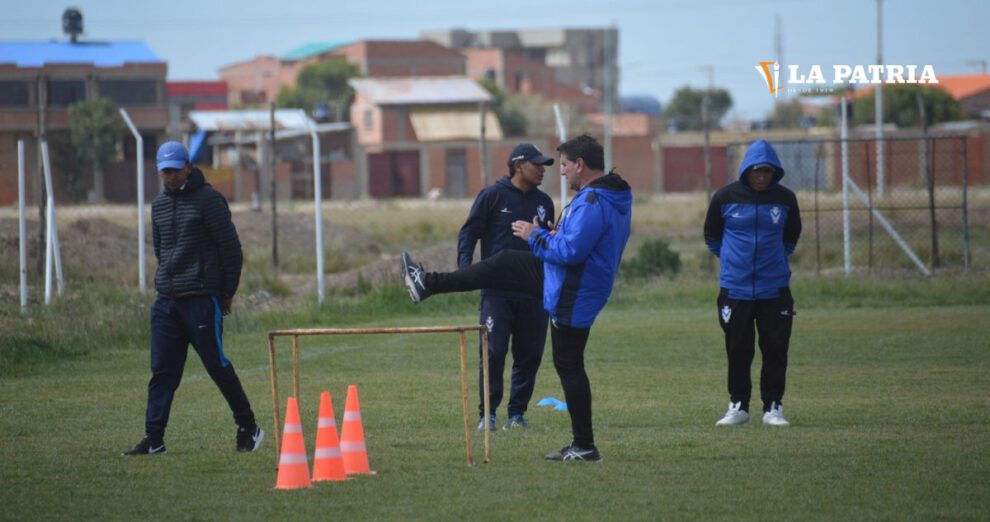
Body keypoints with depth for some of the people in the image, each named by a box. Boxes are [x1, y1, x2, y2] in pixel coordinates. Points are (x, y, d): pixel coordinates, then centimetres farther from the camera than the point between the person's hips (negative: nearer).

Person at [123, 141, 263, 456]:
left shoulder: (207, 199, -7)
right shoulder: (159, 205, 14)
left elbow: (231, 248, -6)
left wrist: (227, 293, -3)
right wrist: (169, 281, 17)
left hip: (201, 301, -6)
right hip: (166, 301, 6)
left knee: (217, 366, -2)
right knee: (162, 371, 2)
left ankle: (248, 429, 11)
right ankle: (154, 440, 1)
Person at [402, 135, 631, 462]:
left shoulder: (592, 204, -27)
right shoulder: (614, 196, 7)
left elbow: (569, 251, -30)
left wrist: (534, 236, -14)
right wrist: (554, 236, 8)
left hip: (573, 297, -10)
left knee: (569, 366, -1)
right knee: (502, 265, 16)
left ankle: (584, 447, 6)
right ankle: (428, 284, 28)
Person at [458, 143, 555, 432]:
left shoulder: (543, 202, 13)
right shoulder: (492, 196, -1)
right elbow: (468, 233, -1)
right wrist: (465, 269, -13)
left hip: (533, 292, 5)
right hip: (497, 292, -5)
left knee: (529, 354, 4)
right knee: (493, 352, -7)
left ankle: (517, 412, 12)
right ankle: (487, 413, -1)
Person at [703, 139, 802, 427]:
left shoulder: (785, 199, -1)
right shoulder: (725, 197, -4)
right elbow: (711, 236, 11)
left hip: (775, 290, 1)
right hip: (735, 289, -1)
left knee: (775, 351, 1)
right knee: (738, 352, 6)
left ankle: (773, 407, 9)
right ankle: (738, 406, 15)